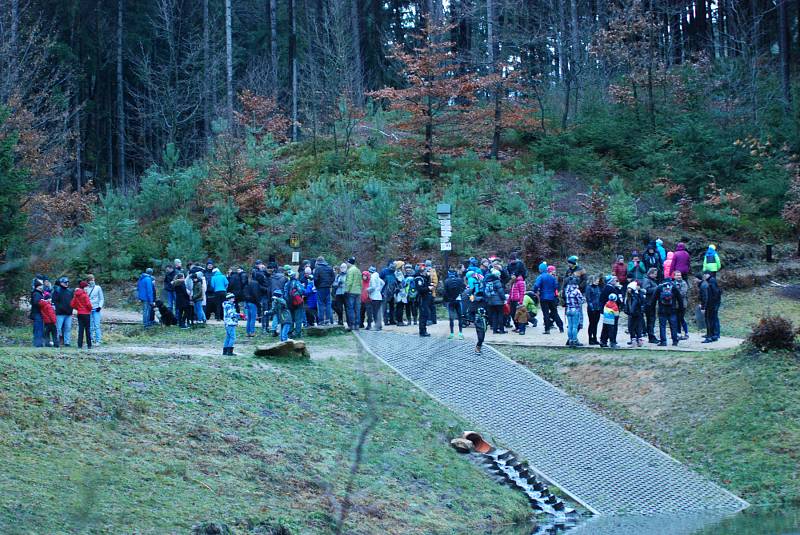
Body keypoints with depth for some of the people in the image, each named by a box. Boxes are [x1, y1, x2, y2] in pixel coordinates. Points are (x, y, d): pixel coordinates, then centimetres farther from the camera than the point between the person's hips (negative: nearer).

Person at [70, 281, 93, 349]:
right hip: (86, 313, -5)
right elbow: (88, 304, -18)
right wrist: (90, 309, 1)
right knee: (87, 329, 2)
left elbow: (72, 304, 5)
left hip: (79, 314, 5)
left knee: (80, 329, 8)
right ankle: (89, 345, 5)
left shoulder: (76, 295, 4)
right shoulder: (84, 295, -14)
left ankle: (80, 345, 4)